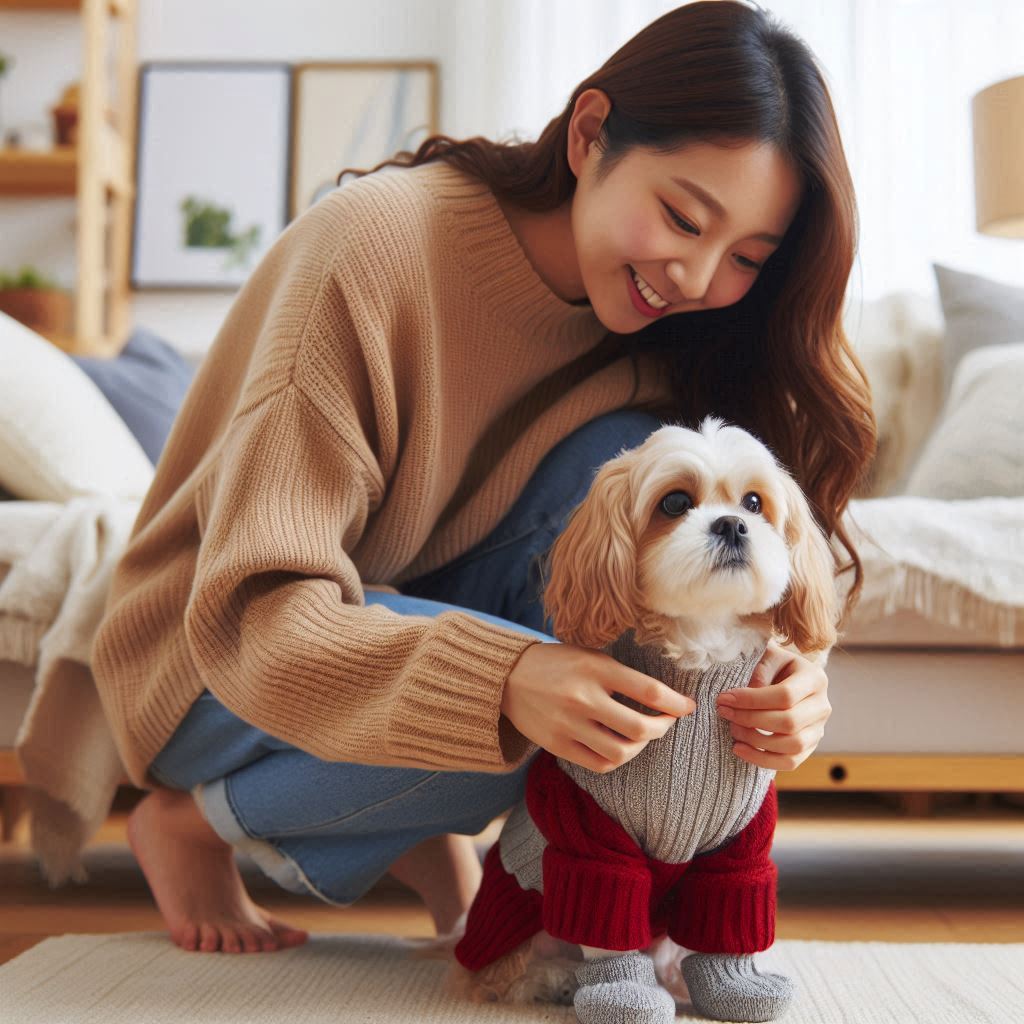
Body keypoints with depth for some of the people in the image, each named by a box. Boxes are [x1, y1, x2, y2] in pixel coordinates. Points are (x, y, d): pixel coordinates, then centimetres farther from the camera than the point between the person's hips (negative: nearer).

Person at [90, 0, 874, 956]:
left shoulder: (659, 334, -8)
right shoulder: (377, 242, -26)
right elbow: (251, 613, -31)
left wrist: (775, 670, -34)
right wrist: (507, 679, -47)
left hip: (426, 609, 5)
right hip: (217, 672, -4)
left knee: (632, 454, -21)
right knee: (539, 709, -32)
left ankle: (434, 833, -7)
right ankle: (193, 823, -5)